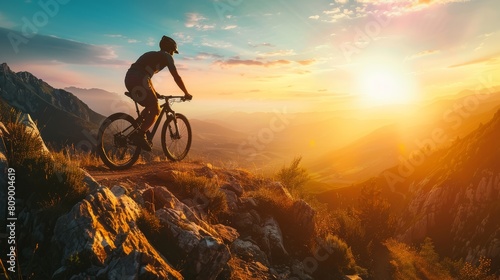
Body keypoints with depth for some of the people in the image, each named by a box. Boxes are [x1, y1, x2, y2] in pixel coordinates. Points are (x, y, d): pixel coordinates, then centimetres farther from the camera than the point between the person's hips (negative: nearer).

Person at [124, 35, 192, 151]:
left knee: (150, 107, 22)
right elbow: (176, 77, 3)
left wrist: (155, 93, 46)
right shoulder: (166, 56, 10)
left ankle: (139, 131, 15)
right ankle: (140, 135, -10)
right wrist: (186, 94, 11)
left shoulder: (151, 55, 32)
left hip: (128, 79, 8)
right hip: (139, 80, -8)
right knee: (156, 111, 1)